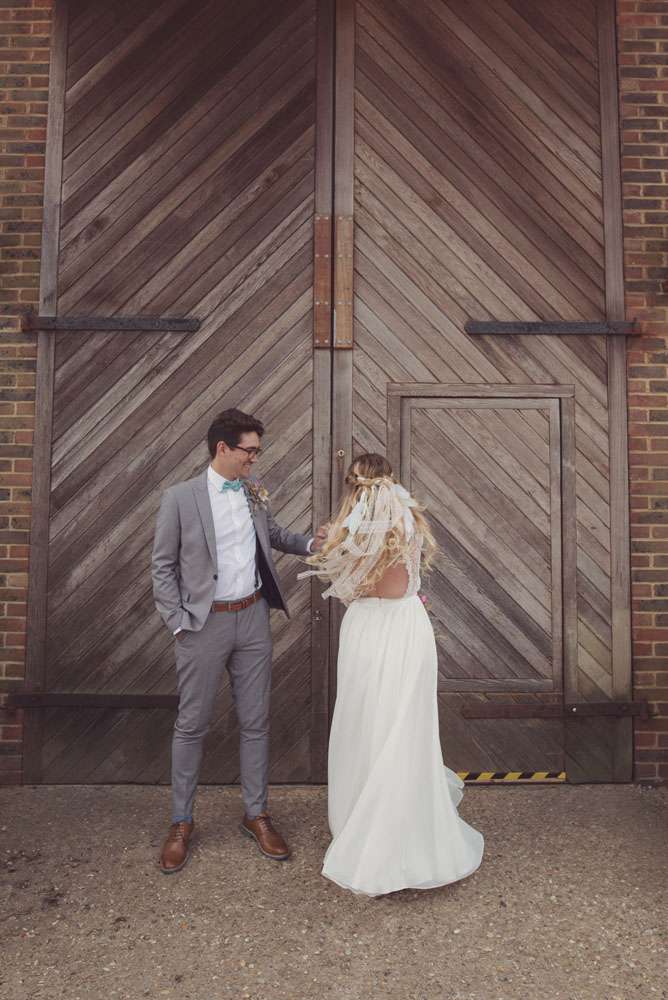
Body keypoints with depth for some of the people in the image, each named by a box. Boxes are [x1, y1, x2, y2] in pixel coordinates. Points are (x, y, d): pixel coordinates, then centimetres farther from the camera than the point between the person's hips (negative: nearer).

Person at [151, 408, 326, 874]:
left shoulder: (255, 491, 3)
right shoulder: (180, 498, -10)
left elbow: (273, 533, 19)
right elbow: (163, 566, -4)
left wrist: (309, 543, 1)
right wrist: (178, 622, -9)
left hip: (253, 617, 4)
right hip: (205, 623, -4)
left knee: (256, 721, 13)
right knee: (192, 725, 10)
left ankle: (257, 814, 31)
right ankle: (182, 823, 30)